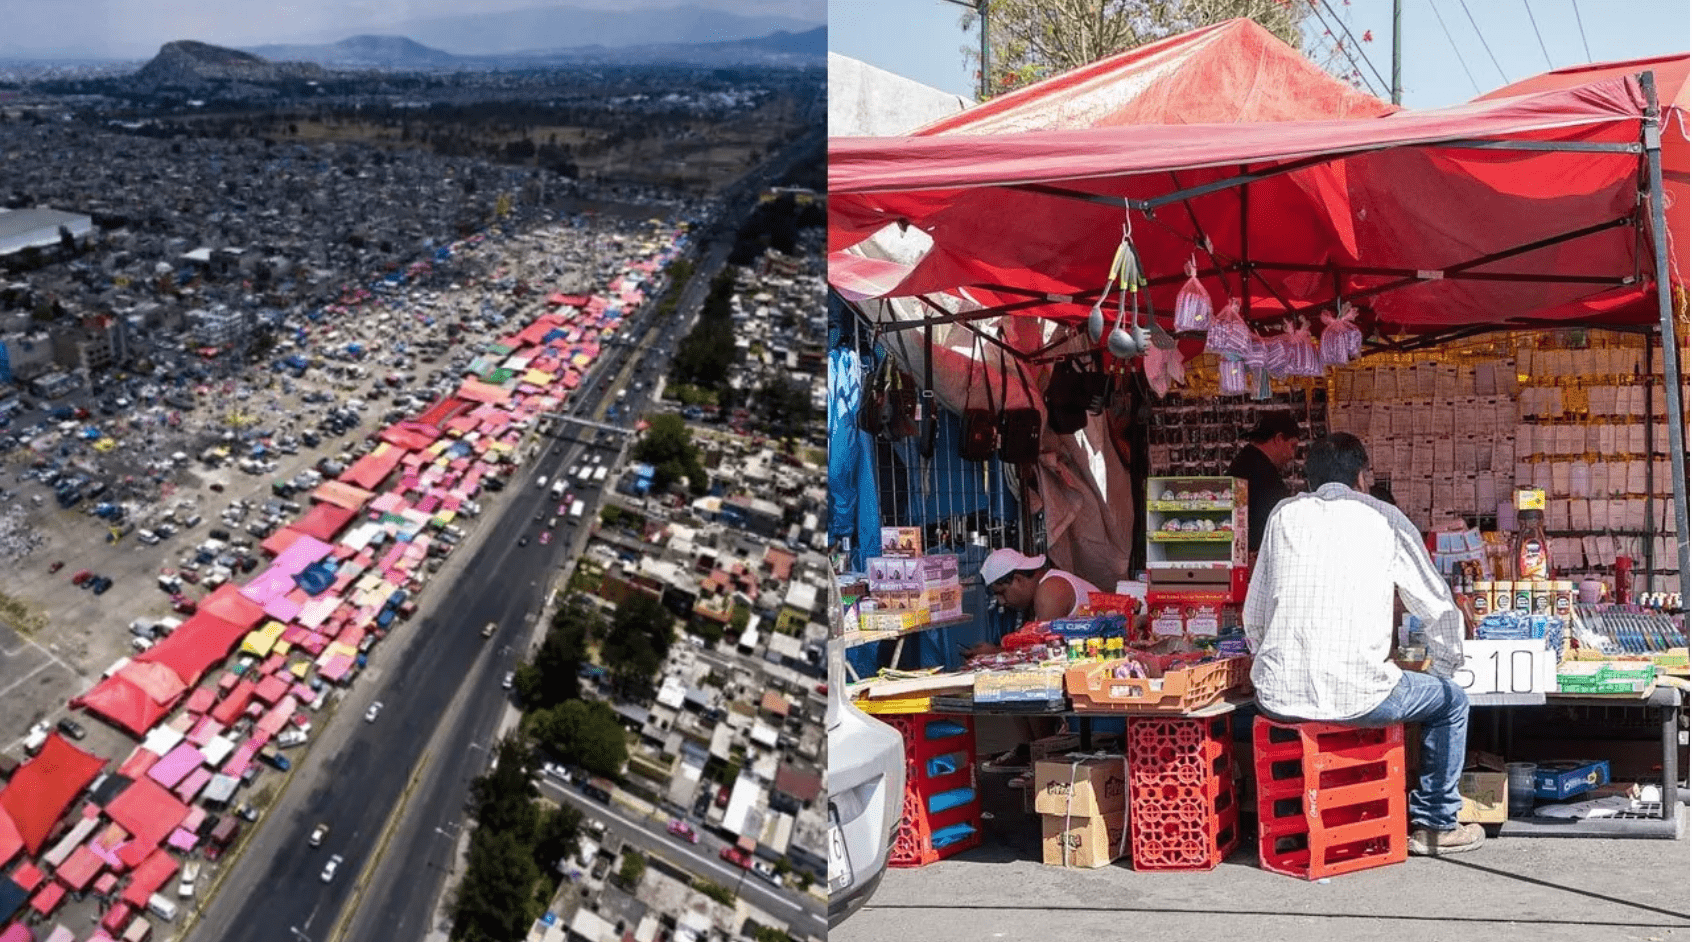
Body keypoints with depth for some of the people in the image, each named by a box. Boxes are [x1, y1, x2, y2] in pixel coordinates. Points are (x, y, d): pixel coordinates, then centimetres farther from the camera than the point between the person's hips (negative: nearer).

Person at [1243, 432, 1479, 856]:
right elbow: (1440, 610, 9)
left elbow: (1253, 616, 16)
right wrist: (1444, 672, 27)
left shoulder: (1284, 514, 13)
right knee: (1452, 701, 23)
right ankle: (1435, 825, 29)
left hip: (1278, 697, 4)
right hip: (1354, 696, -4)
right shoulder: (1385, 519, 5)